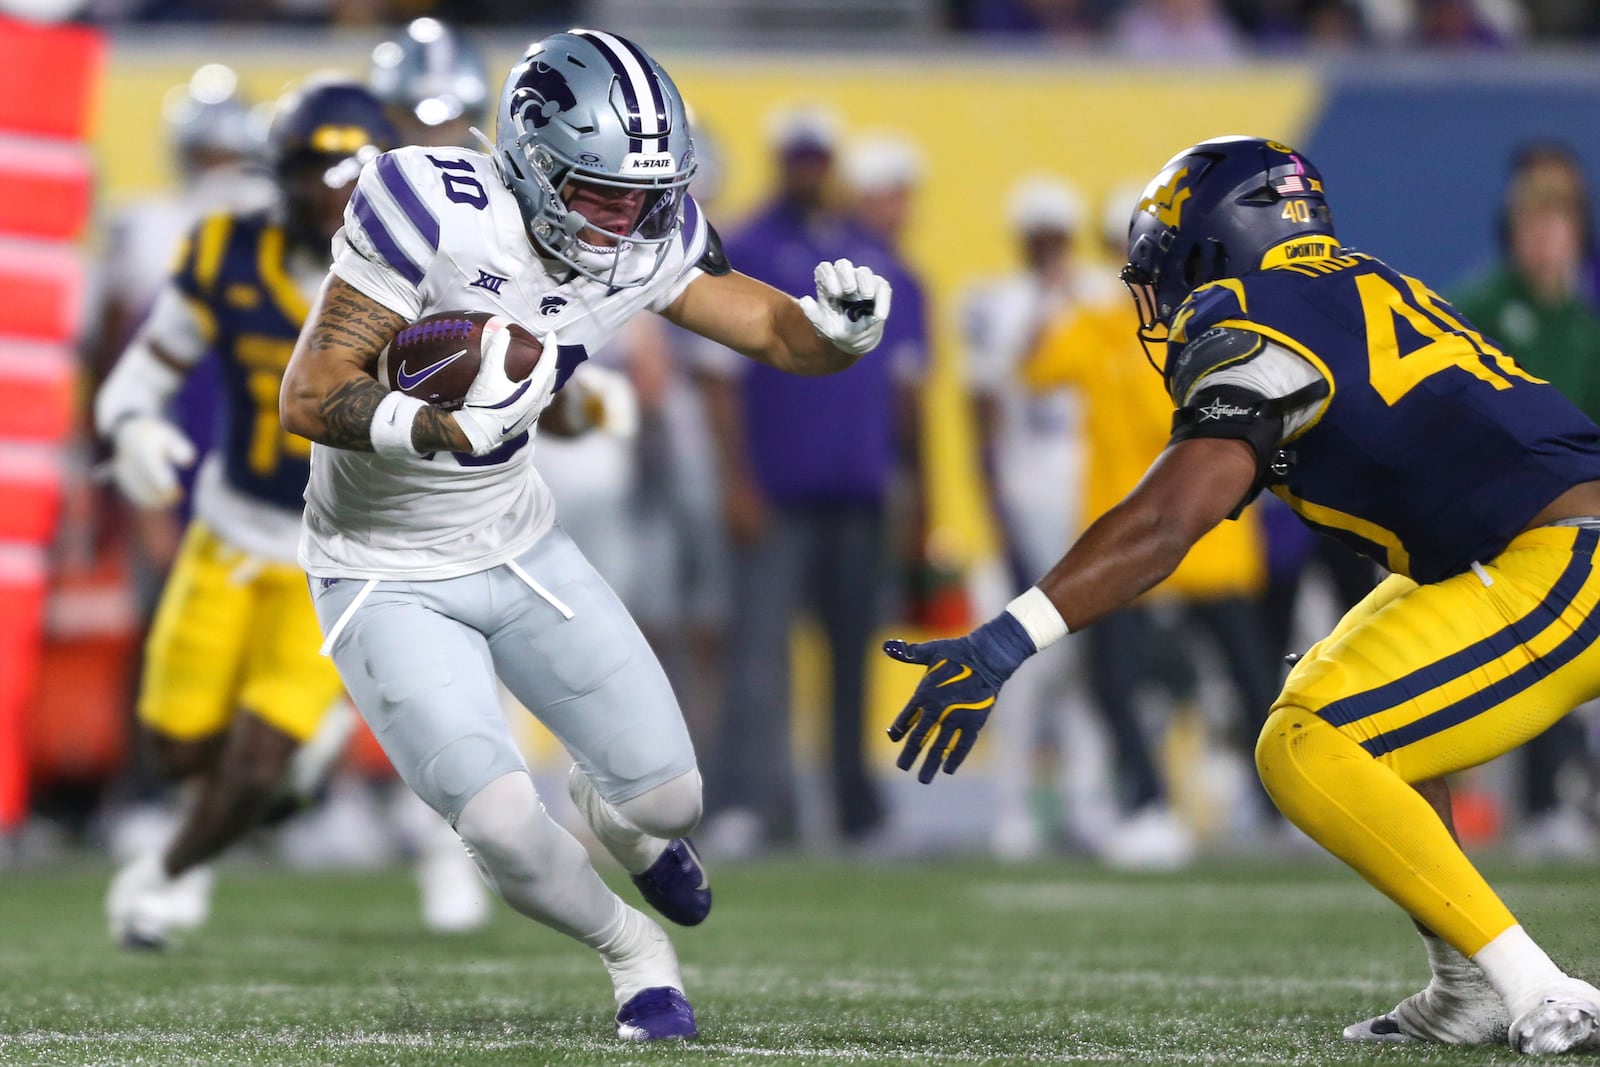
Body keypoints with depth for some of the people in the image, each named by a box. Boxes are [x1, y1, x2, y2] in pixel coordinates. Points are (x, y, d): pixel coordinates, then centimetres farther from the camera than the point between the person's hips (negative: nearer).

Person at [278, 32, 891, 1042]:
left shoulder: (649, 240, -11)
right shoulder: (434, 211, -29)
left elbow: (778, 333, -1)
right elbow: (310, 397, -29)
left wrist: (839, 324, -25)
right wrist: (441, 429, -46)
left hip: (520, 544, 5)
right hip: (388, 574, -5)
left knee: (669, 799, 4)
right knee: (502, 825, -18)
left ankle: (610, 808, 43)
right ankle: (636, 954, 14)